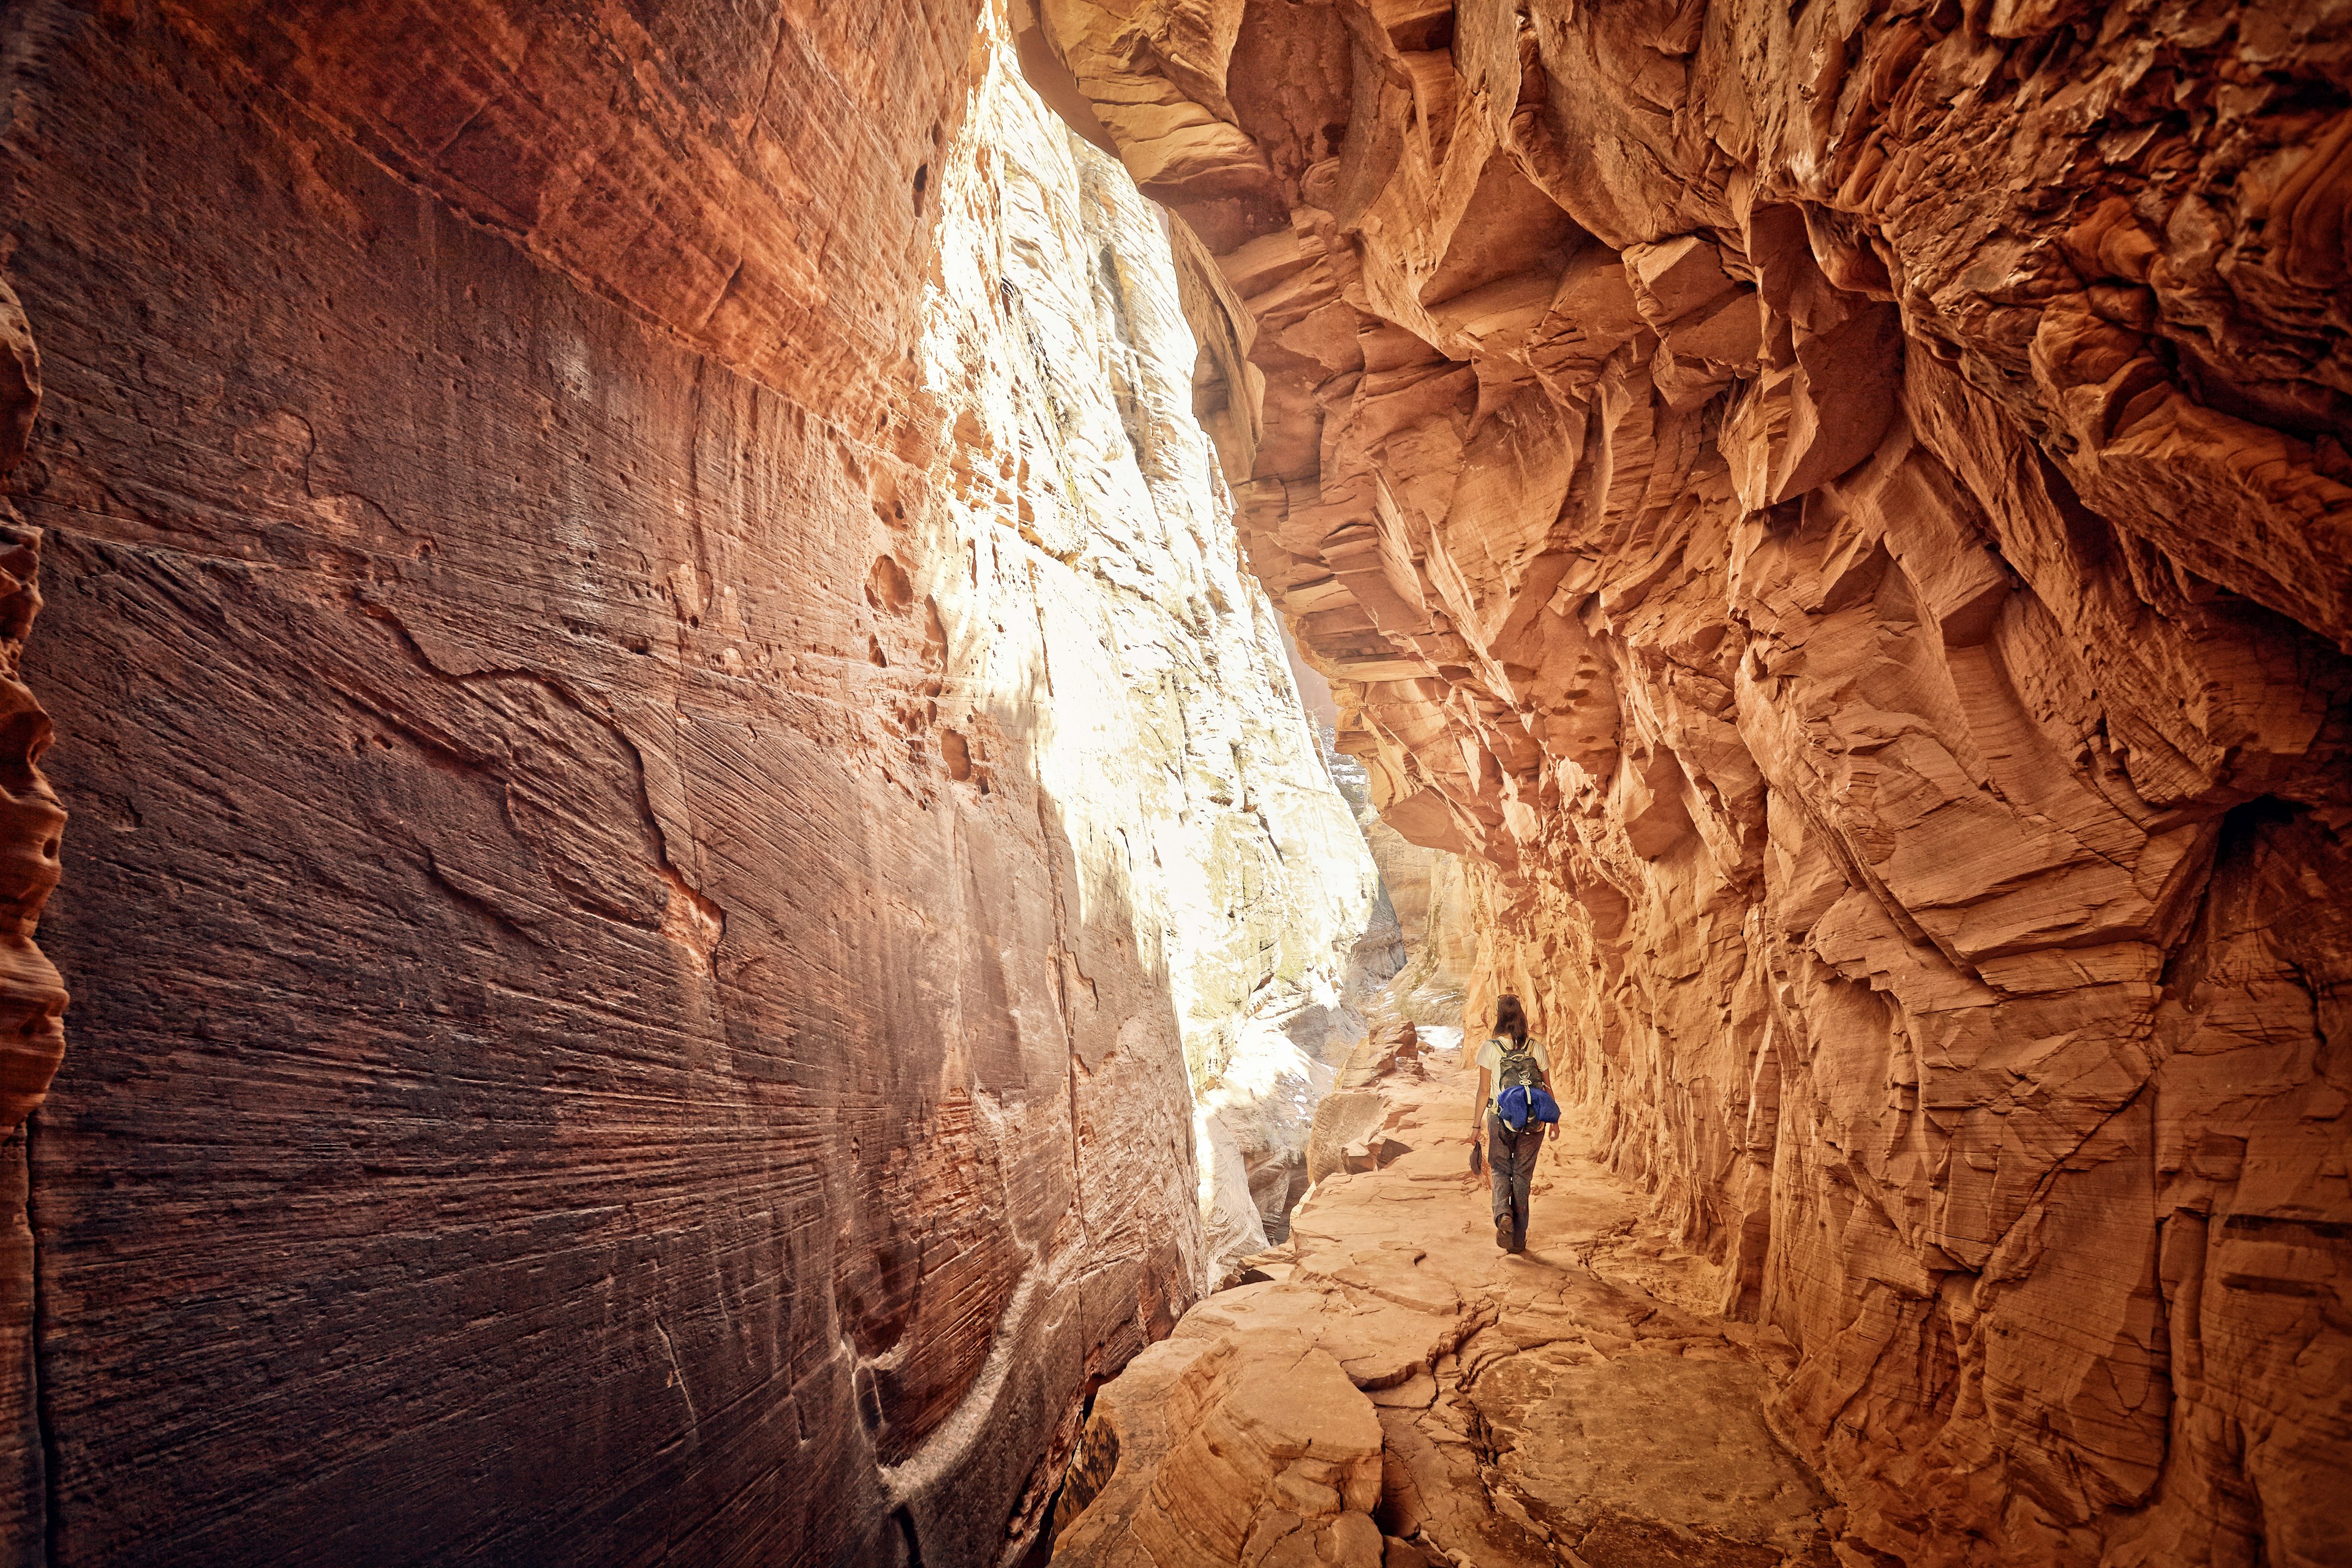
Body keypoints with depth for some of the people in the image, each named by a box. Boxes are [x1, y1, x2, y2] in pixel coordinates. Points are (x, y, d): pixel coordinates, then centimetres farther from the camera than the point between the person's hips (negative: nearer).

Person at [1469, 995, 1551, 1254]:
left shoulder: (1489, 1048, -8)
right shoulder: (1536, 1048, -2)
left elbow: (1484, 1091, -7)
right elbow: (1547, 1089, 4)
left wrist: (1476, 1126, 1)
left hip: (1500, 1119, -2)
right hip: (1533, 1122, 2)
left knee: (1501, 1170, 16)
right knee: (1522, 1175, 13)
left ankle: (1503, 1214, -12)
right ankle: (1518, 1238, 16)